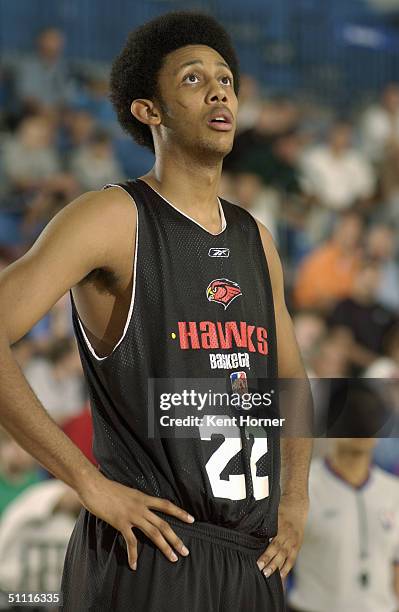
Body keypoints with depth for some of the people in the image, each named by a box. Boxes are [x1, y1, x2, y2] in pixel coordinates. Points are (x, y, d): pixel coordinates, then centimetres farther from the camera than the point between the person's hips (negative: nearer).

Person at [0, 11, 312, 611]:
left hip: (252, 561, 7)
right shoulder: (112, 218, -7)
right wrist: (92, 486, -18)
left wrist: (294, 500, 12)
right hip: (147, 560, -6)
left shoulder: (254, 239, 14)